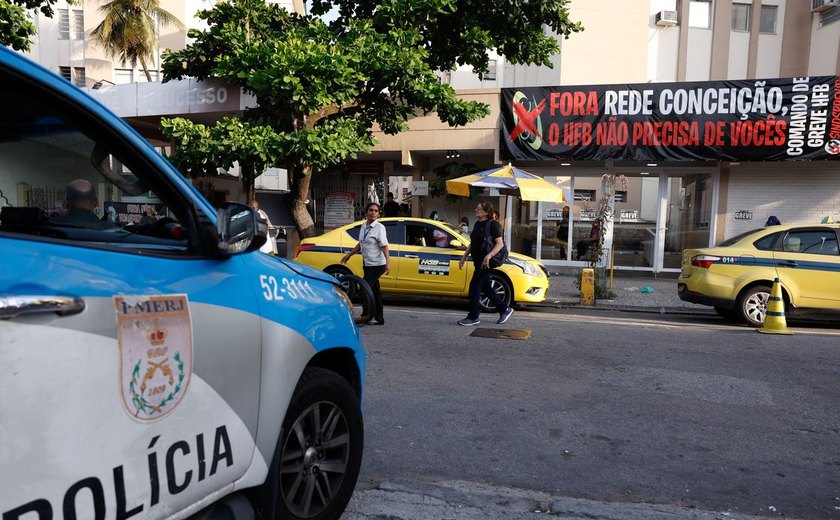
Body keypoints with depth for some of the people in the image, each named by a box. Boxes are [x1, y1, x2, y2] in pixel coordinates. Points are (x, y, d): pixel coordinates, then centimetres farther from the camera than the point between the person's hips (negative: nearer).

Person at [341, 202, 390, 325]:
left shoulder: (379, 228, -12)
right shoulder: (364, 226, 9)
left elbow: (384, 246, -19)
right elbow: (361, 244, 21)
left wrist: (388, 262, -28)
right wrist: (349, 255, 24)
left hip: (377, 265, -7)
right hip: (367, 264, 7)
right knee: (374, 290, 10)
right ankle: (379, 318, 17)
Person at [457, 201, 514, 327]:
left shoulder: (492, 224, -10)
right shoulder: (477, 224, 14)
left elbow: (500, 243, -17)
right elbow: (472, 244, 23)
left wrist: (489, 255, -29)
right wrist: (464, 256, 16)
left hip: (486, 262, -9)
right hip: (478, 260, 9)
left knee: (474, 287, -8)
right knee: (485, 287, 14)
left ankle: (473, 317, 1)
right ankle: (504, 309, 27)